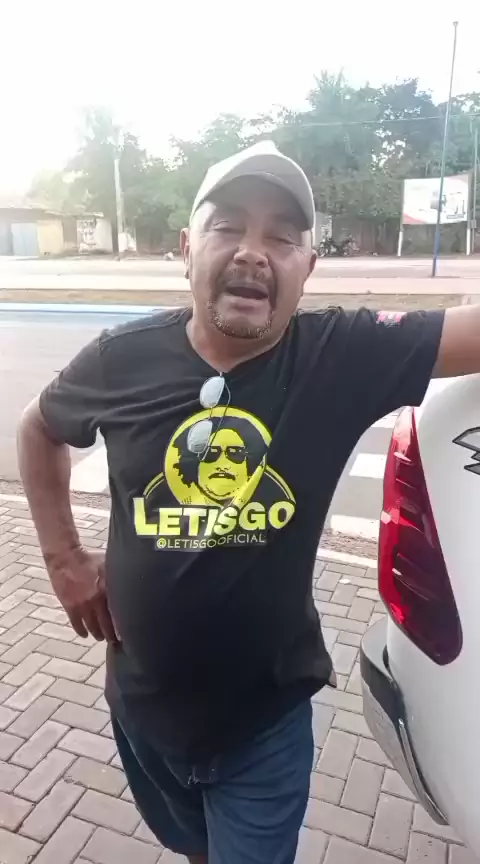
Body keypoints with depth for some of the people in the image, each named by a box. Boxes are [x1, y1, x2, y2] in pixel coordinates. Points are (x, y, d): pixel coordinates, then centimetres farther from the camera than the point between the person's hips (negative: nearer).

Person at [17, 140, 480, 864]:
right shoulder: (123, 358, -13)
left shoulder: (344, 356, -18)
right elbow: (39, 429, 5)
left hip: (267, 721, -3)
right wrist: (64, 558, 0)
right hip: (142, 706, 3)